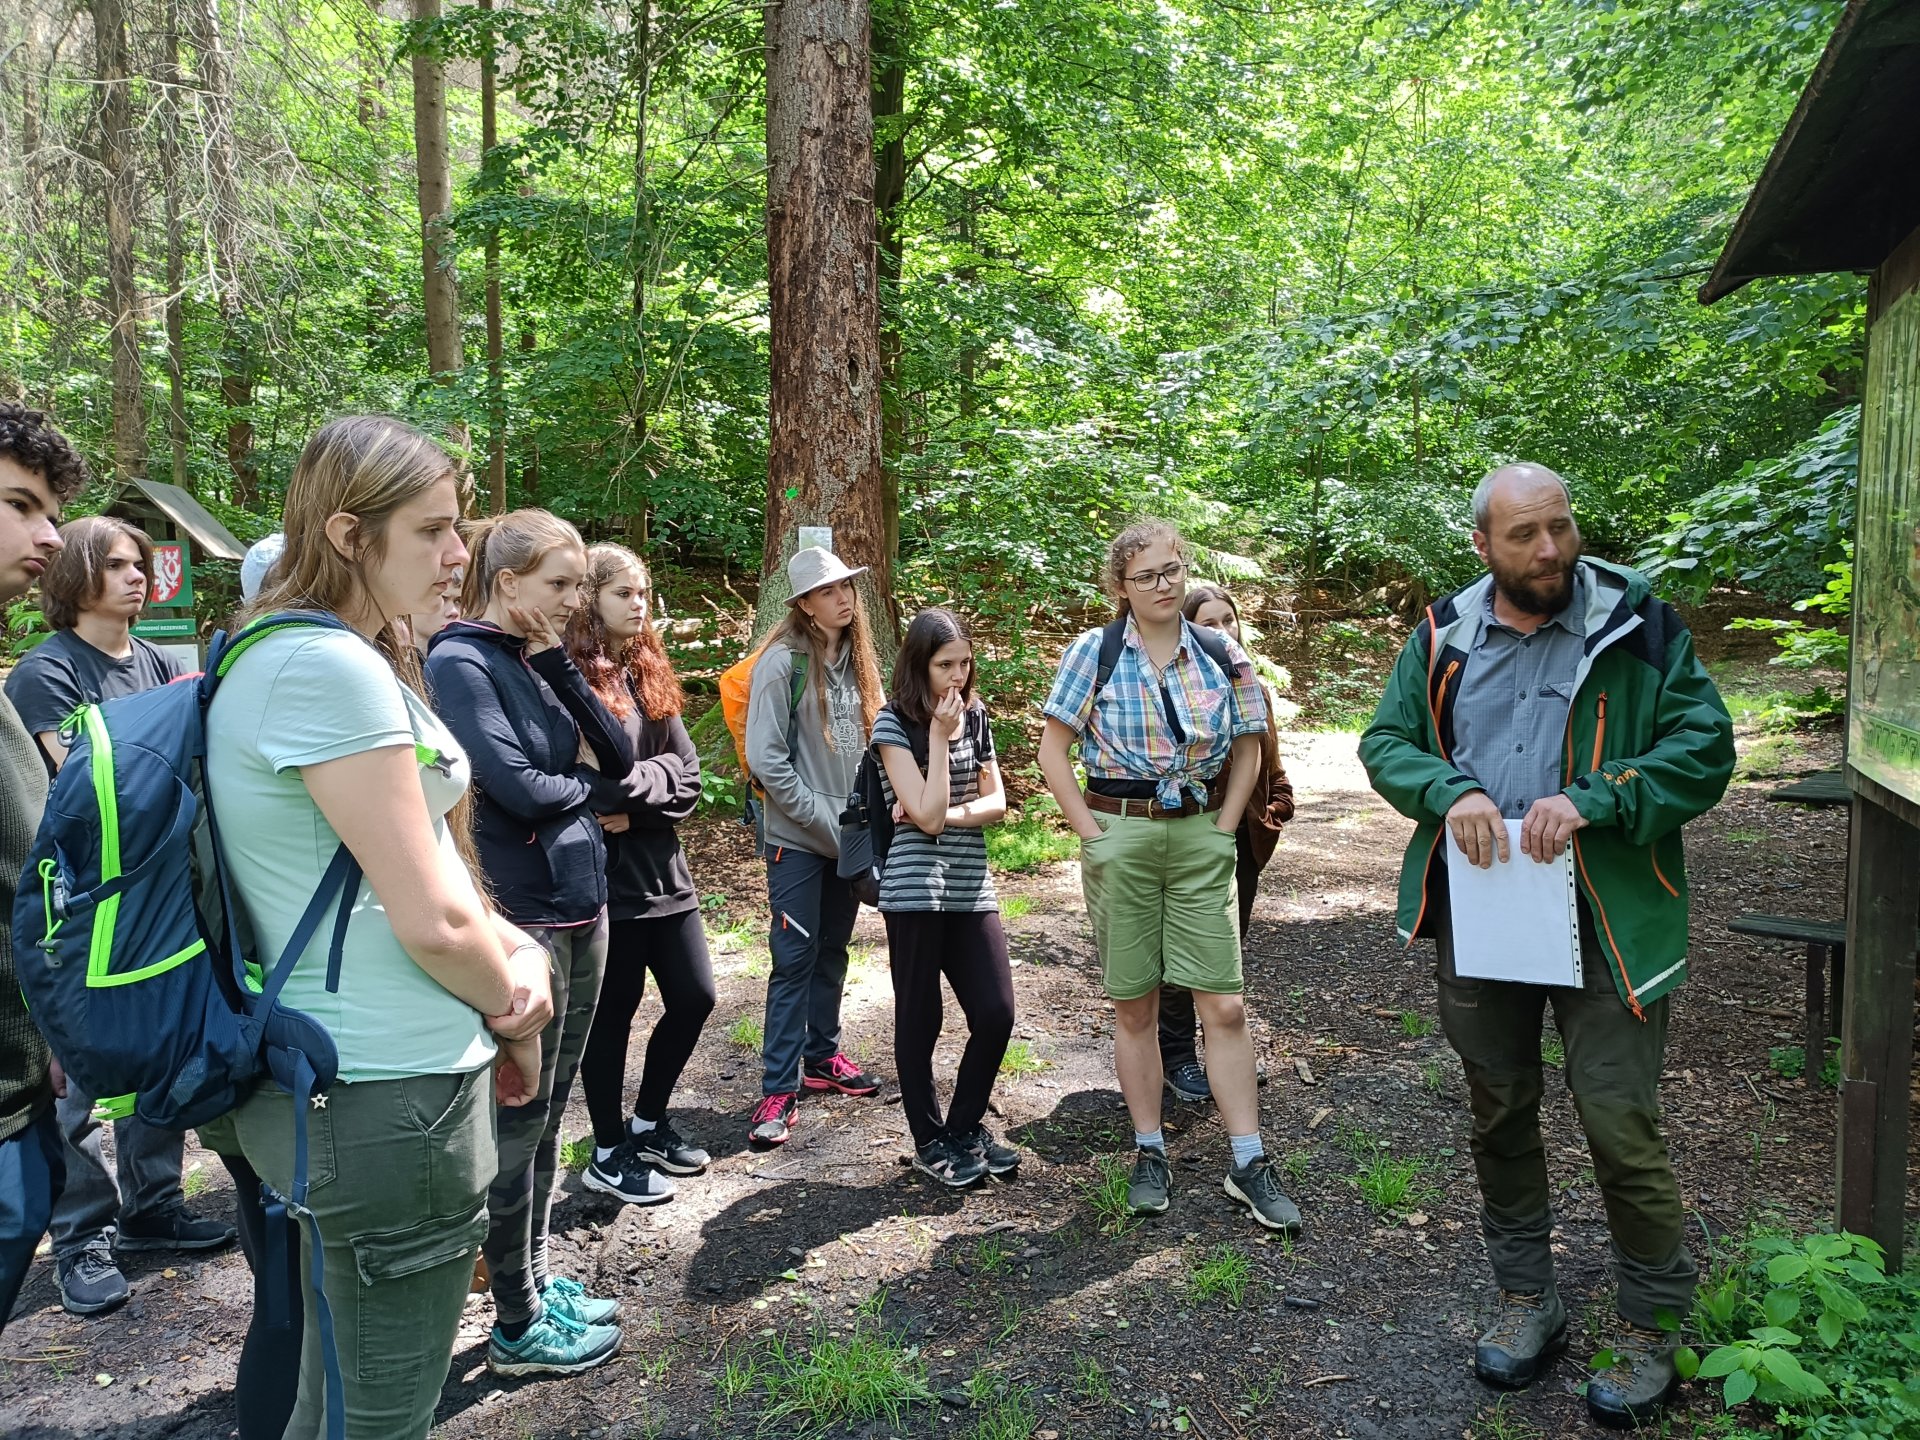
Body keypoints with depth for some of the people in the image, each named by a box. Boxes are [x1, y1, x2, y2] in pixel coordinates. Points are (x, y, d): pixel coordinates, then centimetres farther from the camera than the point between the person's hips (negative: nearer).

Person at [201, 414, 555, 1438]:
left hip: (324, 1085, 10)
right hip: (390, 1094, -10)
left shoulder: (281, 656, 11)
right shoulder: (333, 669, -21)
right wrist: (517, 1018, -3)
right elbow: (432, 921, -21)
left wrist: (516, 953, -2)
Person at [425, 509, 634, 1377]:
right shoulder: (460, 663, -12)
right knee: (518, 1123, 4)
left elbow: (620, 757, 4)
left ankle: (535, 1280, 33)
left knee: (548, 1113, 17)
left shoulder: (537, 660, 11)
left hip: (581, 912, 8)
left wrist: (559, 666, -5)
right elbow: (517, 787, -21)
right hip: (522, 918, -8)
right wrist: (581, 783, -1)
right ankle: (517, 1327, 19)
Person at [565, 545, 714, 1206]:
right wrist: (656, 782, -10)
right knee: (613, 1011, 6)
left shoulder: (648, 671, 11)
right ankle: (609, 1153, 24)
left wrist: (636, 805, -9)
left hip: (661, 866, 8)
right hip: (608, 874, -8)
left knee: (693, 997, 13)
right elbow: (604, 780, -25)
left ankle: (647, 1122, 33)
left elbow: (687, 774, 5)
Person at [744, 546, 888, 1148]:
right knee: (795, 959, -3)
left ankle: (822, 1056, 31)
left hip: (851, 833, 6)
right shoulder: (783, 660, -13)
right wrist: (822, 819, -15)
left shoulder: (858, 658, 7)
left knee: (832, 952, 16)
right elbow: (765, 758, -16)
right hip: (797, 838, -6)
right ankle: (779, 1089, 5)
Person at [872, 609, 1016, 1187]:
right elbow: (927, 816, -15)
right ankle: (930, 1142, 20)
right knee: (920, 1018, 4)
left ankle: (966, 1127, 22)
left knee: (995, 1013, 2)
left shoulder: (975, 716, 10)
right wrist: (939, 734, -13)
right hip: (915, 887, -5)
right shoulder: (894, 723, -7)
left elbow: (996, 803, 6)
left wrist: (943, 815, -11)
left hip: (971, 886, 5)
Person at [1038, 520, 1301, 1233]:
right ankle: (1150, 1154, 21)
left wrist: (1225, 826, 3)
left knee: (1225, 1006, 0)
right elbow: (1053, 749, -1)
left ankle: (1249, 1164, 11)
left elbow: (1247, 748, 13)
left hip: (1200, 840, 2)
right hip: (1120, 837, -1)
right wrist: (1090, 829, -6)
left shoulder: (1221, 654, 4)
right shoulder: (1094, 652, -2)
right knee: (1133, 1007, 7)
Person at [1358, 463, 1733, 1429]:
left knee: (1620, 1125, 1)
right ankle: (1527, 1301, 36)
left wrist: (1591, 800, -21)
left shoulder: (1636, 626, -4)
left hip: (1604, 920, -3)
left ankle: (1650, 1329, 25)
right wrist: (1451, 792, -15)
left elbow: (1704, 745, -7)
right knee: (1500, 1117, 16)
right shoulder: (1443, 636, 3)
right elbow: (1385, 742, 5)